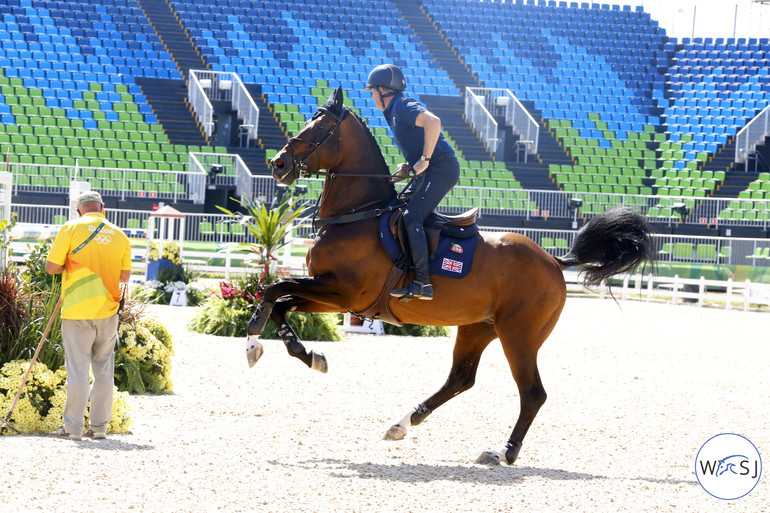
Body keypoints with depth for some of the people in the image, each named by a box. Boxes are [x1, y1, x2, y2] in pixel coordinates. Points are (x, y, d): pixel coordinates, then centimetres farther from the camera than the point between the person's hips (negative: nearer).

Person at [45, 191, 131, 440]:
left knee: (78, 369, -1)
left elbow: (51, 267, -7)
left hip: (78, 310, -3)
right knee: (104, 369, 10)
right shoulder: (119, 235, 4)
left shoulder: (71, 229, -6)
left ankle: (72, 427, 1)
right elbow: (125, 275, 10)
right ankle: (99, 426, 13)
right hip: (107, 310, 3)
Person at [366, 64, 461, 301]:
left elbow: (433, 122, -30)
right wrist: (409, 166, 12)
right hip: (427, 172, 11)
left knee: (410, 217, -21)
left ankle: (422, 283, -27)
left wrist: (424, 160, -24)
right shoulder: (394, 113, 20)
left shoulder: (403, 106, -12)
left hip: (441, 170, -11)